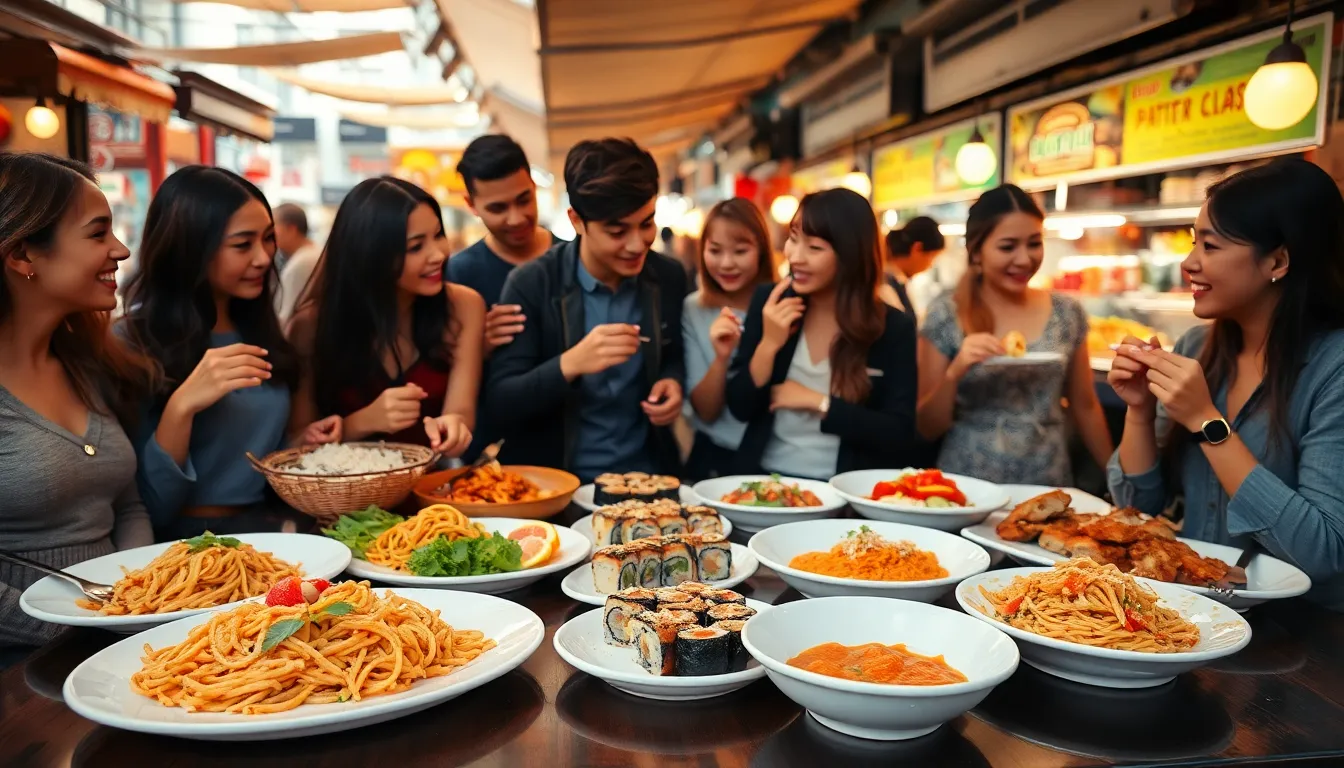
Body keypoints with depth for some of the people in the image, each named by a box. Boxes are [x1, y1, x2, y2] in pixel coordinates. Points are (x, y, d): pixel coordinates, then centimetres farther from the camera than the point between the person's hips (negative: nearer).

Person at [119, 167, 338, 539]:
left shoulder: (257, 329, 9)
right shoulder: (134, 342, -10)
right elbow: (149, 507, -12)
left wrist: (296, 436, 3)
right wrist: (181, 407, -25)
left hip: (269, 526, 6)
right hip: (191, 538, -5)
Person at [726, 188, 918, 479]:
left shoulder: (893, 327, -4)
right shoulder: (770, 302, 1)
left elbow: (899, 434, -8)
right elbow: (740, 408, 0)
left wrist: (817, 402, -11)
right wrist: (768, 345, -14)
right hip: (766, 478, 1)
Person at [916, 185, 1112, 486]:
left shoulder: (1068, 313, 4)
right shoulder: (945, 316, -4)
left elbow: (1085, 407, 15)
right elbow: (927, 429, -2)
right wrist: (954, 373, -17)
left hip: (1048, 488, 3)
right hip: (966, 488, -3)